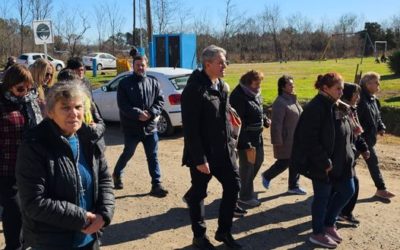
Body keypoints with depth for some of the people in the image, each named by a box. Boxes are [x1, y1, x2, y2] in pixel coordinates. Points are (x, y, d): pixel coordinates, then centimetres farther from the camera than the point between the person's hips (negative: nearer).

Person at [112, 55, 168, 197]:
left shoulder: (153, 83, 7)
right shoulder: (125, 83, -2)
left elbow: (160, 101, 2)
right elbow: (123, 105, -11)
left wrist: (151, 113, -16)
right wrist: (138, 113, -23)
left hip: (150, 127, 2)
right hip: (131, 128, -2)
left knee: (153, 157, 3)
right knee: (128, 154, 14)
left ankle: (156, 185, 7)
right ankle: (117, 174, 39)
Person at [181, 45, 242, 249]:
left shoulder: (222, 86, 9)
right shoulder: (194, 89, -18)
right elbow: (190, 129, -21)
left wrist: (230, 143, 13)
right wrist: (199, 159, -21)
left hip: (223, 150, 8)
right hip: (202, 153, -8)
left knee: (233, 186, 10)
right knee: (198, 194, 7)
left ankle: (224, 231, 26)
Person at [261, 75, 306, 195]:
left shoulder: (292, 99, 10)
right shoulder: (280, 102, -19)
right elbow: (276, 123, -21)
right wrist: (277, 141, -20)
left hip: (296, 139, 9)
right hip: (286, 140, -9)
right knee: (284, 162, -1)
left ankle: (294, 186, 23)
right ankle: (267, 176, 23)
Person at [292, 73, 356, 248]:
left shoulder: (339, 108, 8)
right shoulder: (315, 108, -19)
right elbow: (310, 140, -23)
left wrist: (349, 156, 11)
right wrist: (325, 163, -21)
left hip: (341, 162, 9)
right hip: (322, 165, -9)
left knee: (347, 190, 15)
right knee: (322, 197, 4)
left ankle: (329, 224, 32)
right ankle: (318, 233, 23)